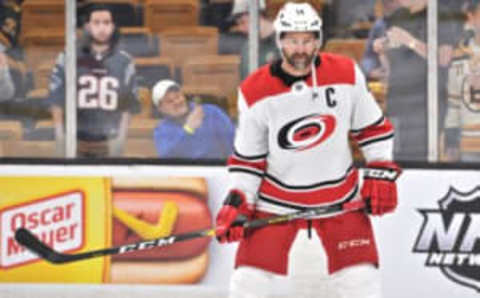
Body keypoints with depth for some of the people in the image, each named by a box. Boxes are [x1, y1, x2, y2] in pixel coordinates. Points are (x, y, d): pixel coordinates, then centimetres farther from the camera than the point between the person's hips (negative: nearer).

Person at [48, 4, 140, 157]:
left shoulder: (124, 62, 5)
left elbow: (127, 106, 6)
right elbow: (57, 100, 1)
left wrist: (121, 136, -1)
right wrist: (60, 133, -4)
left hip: (109, 143, 1)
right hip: (76, 139, -1)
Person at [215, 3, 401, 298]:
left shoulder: (347, 74, -8)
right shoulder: (256, 92, -11)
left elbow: (373, 127, 4)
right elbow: (247, 157, -2)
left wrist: (381, 174, -3)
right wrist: (237, 202, -10)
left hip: (340, 199, 1)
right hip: (276, 200, -1)